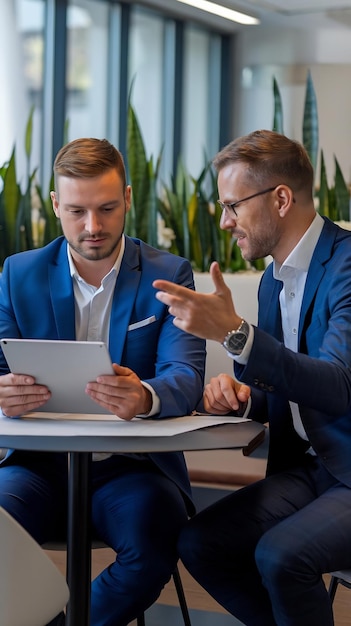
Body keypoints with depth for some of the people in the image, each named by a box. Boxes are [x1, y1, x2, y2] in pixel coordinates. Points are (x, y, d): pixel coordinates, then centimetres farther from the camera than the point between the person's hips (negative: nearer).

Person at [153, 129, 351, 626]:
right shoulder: (274, 279, 12)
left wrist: (234, 332, -35)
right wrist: (240, 396, -4)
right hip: (307, 468, 8)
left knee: (281, 553, -29)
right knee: (198, 543, -7)